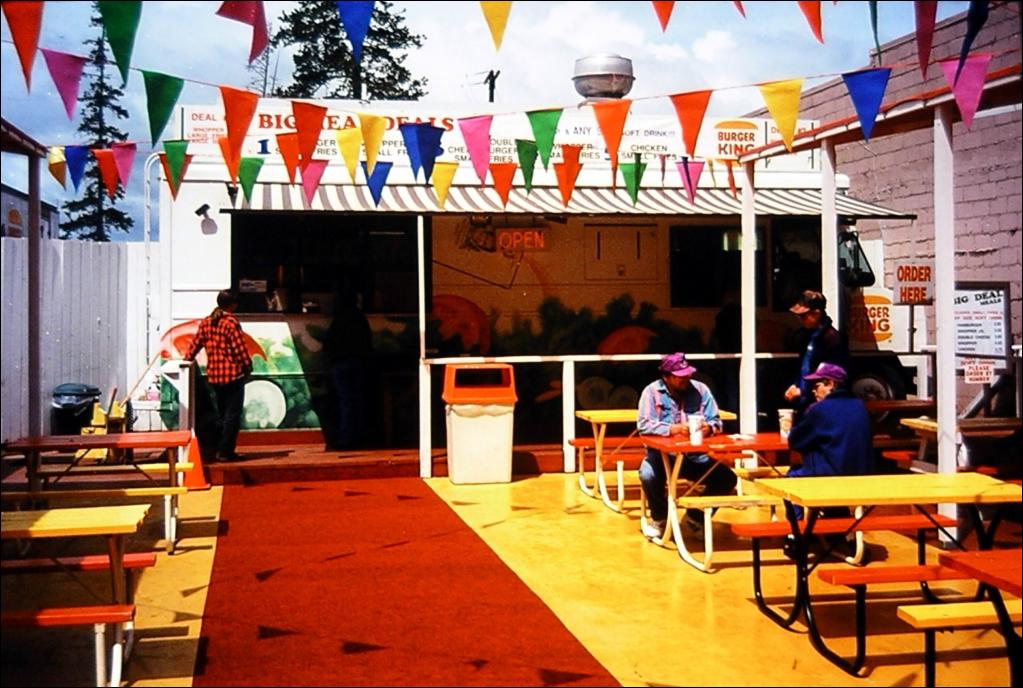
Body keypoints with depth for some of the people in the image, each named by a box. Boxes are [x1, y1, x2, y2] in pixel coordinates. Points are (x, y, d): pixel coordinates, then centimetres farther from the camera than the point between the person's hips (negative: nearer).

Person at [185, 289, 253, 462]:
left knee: (221, 414, 16)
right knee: (232, 415, 0)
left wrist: (186, 360, 22)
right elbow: (240, 348, -14)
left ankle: (220, 450, 19)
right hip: (233, 375, -7)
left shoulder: (206, 322, 7)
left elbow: (196, 344, 10)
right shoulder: (231, 322, -12)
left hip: (213, 375, 7)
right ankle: (226, 452, -2)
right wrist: (248, 367, -4)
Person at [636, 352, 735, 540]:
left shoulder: (700, 389, 1)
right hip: (663, 454, -3)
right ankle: (659, 519, -1)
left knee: (727, 479, -15)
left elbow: (716, 421, 1)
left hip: (695, 456, 3)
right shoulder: (652, 391, -6)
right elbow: (643, 424, -16)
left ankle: (696, 516, 12)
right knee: (648, 474, -33)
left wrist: (709, 428, -23)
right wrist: (672, 429, -29)